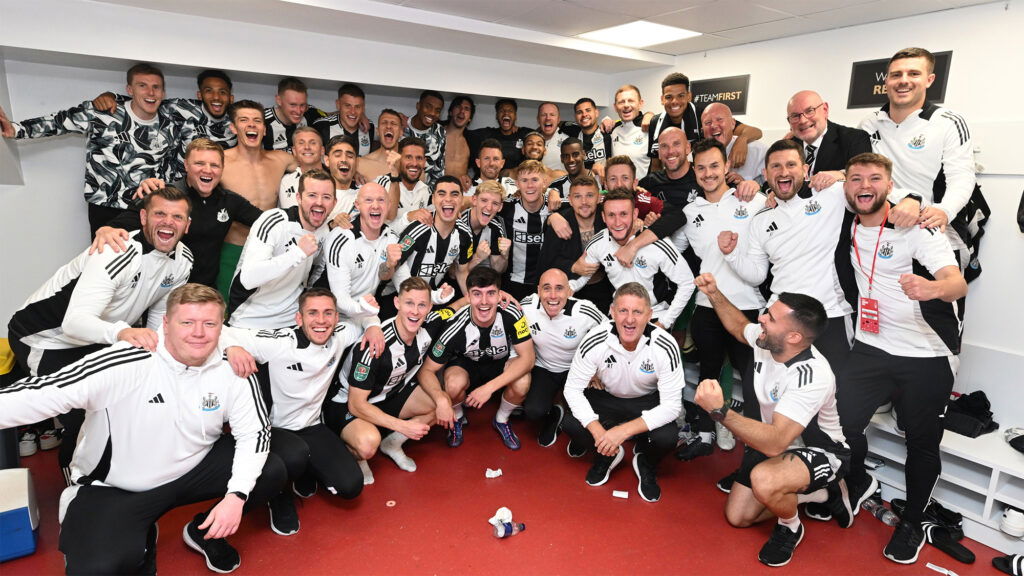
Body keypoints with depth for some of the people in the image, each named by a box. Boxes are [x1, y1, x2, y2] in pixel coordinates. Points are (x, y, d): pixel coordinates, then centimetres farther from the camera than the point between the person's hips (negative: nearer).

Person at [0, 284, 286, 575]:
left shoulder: (233, 372, -13)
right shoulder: (124, 364, -24)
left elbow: (255, 432, -10)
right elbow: (41, 394, -28)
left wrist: (237, 495, -21)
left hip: (193, 472, 4)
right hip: (113, 488, -3)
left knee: (271, 472, -11)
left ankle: (204, 532, 16)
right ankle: (138, 542, 12)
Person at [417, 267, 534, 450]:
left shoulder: (511, 314, -29)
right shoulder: (455, 327, -30)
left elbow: (527, 358, -28)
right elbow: (427, 370, -22)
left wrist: (489, 387, -36)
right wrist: (441, 400, -41)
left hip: (502, 362, 1)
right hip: (465, 364, 0)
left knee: (522, 383, -31)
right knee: (454, 384, -34)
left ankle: (501, 420, 3)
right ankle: (457, 419, 3)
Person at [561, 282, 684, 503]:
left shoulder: (665, 347, -28)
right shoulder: (596, 341, -26)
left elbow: (671, 406, -25)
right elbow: (572, 388, -18)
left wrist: (624, 430, -35)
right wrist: (597, 431, -31)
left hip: (648, 402, -1)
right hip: (606, 397, 1)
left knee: (666, 438, -30)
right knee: (570, 425, -25)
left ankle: (646, 463, 8)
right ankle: (607, 455, 9)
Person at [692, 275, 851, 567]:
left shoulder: (811, 376, -36)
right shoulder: (765, 340, -15)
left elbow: (774, 444, -42)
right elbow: (740, 327, 13)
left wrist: (720, 411, -50)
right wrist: (714, 294, 1)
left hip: (820, 450, -7)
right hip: (773, 439, 7)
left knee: (763, 480, -39)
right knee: (738, 517, 9)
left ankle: (790, 528, -3)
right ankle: (819, 493, 24)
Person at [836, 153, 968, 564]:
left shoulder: (916, 228, -13)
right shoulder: (847, 226, 1)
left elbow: (958, 283, -26)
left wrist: (934, 288, -48)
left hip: (927, 357, -3)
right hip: (872, 348, 3)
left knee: (922, 442, 8)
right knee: (841, 421, -5)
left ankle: (912, 522, 30)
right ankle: (858, 481, 27)